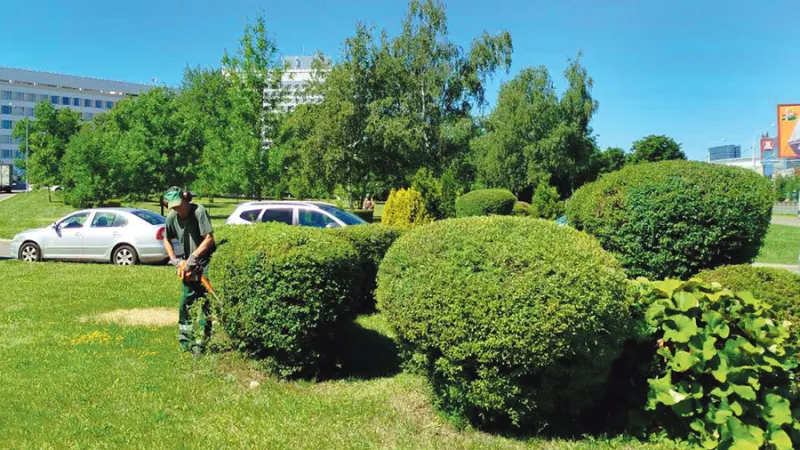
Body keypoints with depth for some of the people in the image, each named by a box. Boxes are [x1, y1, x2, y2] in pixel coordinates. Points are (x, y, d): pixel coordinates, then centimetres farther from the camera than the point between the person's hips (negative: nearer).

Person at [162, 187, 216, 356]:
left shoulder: (199, 212, -18)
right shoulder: (172, 217, -1)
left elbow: (209, 239, -21)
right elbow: (167, 240, 14)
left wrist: (194, 256, -22)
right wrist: (173, 259, 3)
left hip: (206, 261, -6)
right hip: (190, 265, 6)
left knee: (204, 303, -9)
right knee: (187, 301, 11)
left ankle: (201, 342, -7)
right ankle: (185, 339, 24)